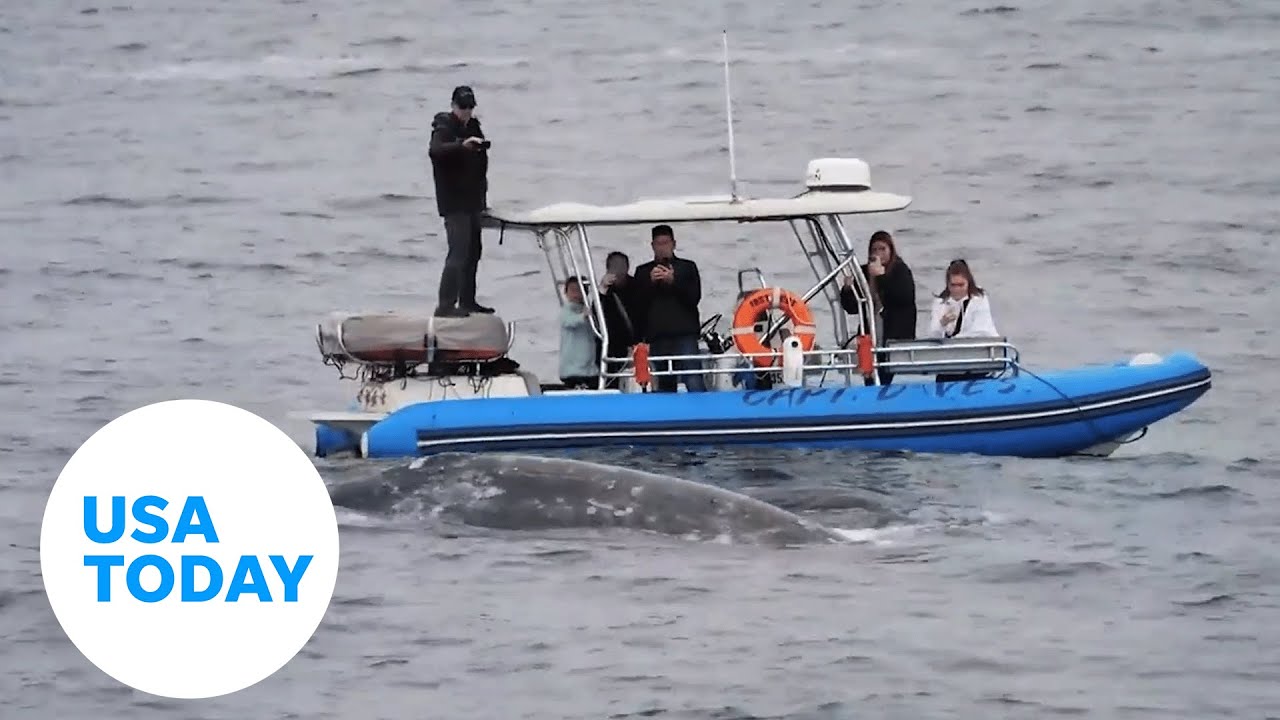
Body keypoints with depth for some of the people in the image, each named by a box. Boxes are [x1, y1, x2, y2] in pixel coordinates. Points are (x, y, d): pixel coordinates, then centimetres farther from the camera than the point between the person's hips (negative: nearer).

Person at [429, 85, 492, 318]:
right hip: (454, 203, -9)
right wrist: (462, 145, -45)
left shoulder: (473, 126, 13)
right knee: (458, 252, -16)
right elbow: (436, 150, -33)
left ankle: (467, 301, 25)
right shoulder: (444, 128, -11)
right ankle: (446, 305, -19)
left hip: (473, 200, 9)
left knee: (472, 252, 15)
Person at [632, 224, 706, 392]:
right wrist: (651, 282, -8)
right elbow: (637, 303, 7)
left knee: (694, 384, -14)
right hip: (657, 337, 2)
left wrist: (673, 281, -11)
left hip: (685, 336, -2)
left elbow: (694, 297, 1)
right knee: (664, 386, 1)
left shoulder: (687, 268, 12)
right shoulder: (643, 272, 16)